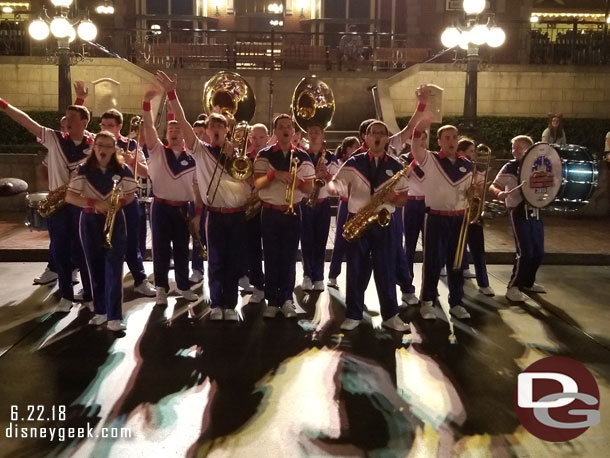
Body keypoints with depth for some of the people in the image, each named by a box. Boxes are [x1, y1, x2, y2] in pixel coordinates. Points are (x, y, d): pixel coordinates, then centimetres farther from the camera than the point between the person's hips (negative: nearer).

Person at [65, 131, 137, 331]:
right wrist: (95, 204, -22)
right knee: (95, 267, 9)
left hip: (115, 221, -1)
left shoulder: (123, 170, -3)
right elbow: (69, 196, -10)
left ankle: (114, 316, -5)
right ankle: (100, 311, 23)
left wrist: (119, 202, -14)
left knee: (114, 268, -7)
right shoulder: (84, 170, -3)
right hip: (90, 221, 1)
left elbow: (131, 195, 7)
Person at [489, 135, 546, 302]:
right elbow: (493, 186, -7)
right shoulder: (510, 167, -5)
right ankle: (513, 287, -1)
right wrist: (499, 193, -28)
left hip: (534, 212, 6)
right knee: (525, 252, -12)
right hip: (519, 213, -6)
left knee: (538, 252, 11)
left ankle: (528, 282, 29)